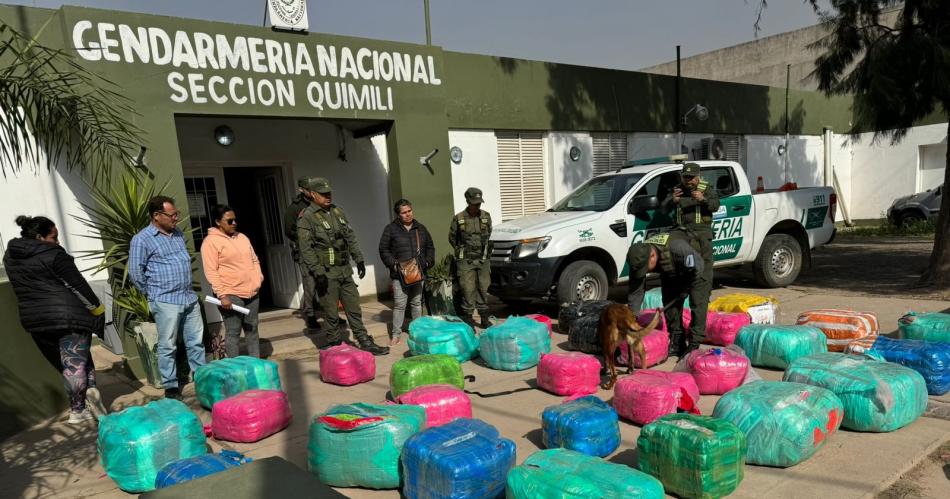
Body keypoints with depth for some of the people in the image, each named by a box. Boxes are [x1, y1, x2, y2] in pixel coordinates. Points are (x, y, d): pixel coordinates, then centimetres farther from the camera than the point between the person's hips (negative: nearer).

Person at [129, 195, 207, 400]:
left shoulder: (178, 234, 12)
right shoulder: (142, 239, -8)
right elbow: (135, 273, -6)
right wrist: (155, 294, 1)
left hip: (190, 298, 6)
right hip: (166, 302, -6)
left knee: (196, 342, 10)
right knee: (168, 347, 3)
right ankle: (171, 386, 13)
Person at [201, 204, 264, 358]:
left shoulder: (242, 237, 15)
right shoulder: (210, 242, -8)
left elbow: (254, 260, 21)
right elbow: (211, 272, -14)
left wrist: (259, 279, 7)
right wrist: (222, 295, -19)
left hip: (252, 292, 7)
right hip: (231, 295, -7)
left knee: (252, 330, 13)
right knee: (233, 333, -2)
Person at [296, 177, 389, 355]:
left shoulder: (337, 211, 12)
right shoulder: (306, 218, -10)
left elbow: (350, 237, 17)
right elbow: (306, 250, -15)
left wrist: (359, 259, 12)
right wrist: (318, 272, -20)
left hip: (345, 270, 6)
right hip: (326, 273, -6)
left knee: (354, 308, 11)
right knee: (331, 313, 3)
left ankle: (365, 342, 18)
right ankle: (334, 346, 16)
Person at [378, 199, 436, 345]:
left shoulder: (420, 228, 12)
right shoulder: (391, 229, -1)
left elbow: (430, 247, 20)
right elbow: (383, 250, 0)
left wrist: (428, 262, 5)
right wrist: (393, 264, -11)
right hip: (399, 274, -4)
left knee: (417, 303, 12)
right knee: (399, 304, -4)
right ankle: (396, 334, 4)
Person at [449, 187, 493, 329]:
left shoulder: (486, 216, 3)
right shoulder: (458, 218, -6)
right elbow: (452, 238, 7)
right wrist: (461, 251, 7)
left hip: (483, 260, 3)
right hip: (465, 261, -3)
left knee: (483, 289, 9)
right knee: (468, 290, -5)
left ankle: (484, 319, 20)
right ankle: (468, 320, 5)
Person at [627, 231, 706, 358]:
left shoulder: (677, 247, -46)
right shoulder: (639, 258, -30)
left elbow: (698, 268, -27)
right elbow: (635, 292, -23)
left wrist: (685, 290, -17)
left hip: (694, 264, -4)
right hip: (670, 273, 5)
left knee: (697, 302, -14)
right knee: (669, 302, 0)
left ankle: (694, 344, -10)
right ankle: (677, 343, 11)